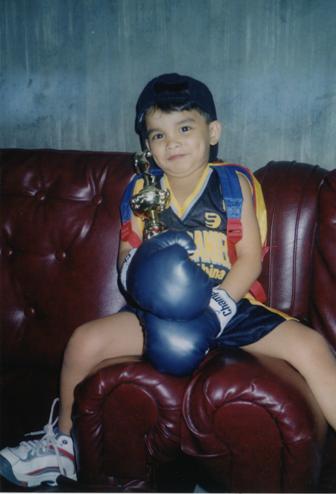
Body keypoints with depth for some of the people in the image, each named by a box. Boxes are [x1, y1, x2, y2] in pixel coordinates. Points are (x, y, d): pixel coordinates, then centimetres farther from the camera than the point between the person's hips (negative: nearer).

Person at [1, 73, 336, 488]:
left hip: (228, 306, -1)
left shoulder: (233, 185, -3)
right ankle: (62, 442, 13)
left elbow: (250, 259, -7)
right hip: (164, 309, 2)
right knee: (85, 341, -13)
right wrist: (134, 267, -16)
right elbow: (127, 254, 9)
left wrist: (216, 305, -23)